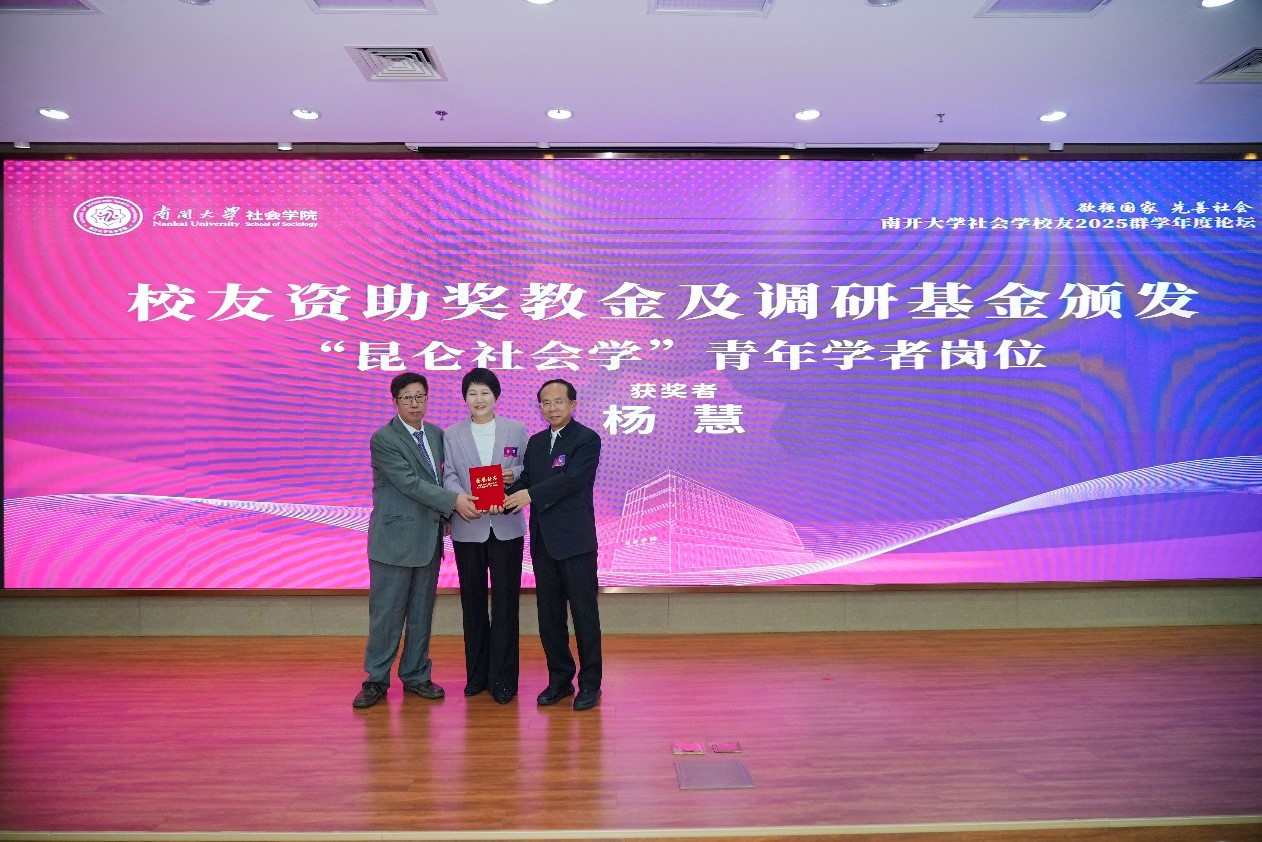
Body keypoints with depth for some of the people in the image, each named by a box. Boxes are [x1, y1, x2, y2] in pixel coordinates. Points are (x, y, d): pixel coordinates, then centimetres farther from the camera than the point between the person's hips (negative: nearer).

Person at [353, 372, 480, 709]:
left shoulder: (436, 434, 10)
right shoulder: (383, 439, -10)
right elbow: (411, 483, -19)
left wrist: (444, 517, 3)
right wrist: (453, 501, -24)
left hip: (429, 538, 6)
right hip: (395, 539, -6)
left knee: (422, 612, 12)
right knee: (386, 613, 2)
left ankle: (416, 676, 25)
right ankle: (376, 680, 16)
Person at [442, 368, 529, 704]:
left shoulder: (516, 430, 6)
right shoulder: (452, 434, 8)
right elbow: (449, 476, 0)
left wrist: (514, 475, -14)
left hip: (506, 527, -1)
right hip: (468, 527, 1)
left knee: (505, 602, 0)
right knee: (473, 603, 9)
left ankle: (503, 679, 8)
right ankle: (477, 674, 22)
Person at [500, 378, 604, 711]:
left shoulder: (587, 439, -6)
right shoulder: (535, 442, 15)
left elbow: (572, 478, -19)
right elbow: (526, 481, 7)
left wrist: (531, 494, -24)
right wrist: (508, 491, -14)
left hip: (576, 540, -6)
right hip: (543, 541, 6)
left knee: (584, 612, 1)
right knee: (549, 614, 12)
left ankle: (590, 683, 12)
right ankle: (559, 678, 25)